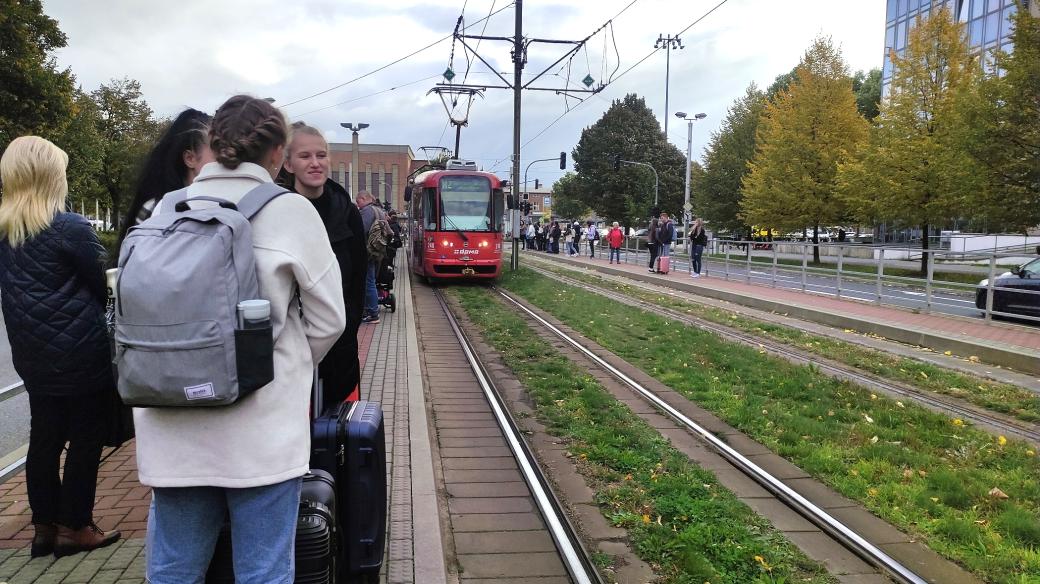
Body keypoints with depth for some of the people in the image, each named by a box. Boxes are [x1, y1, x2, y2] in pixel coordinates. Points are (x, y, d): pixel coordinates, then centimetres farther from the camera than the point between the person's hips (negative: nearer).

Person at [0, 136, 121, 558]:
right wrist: (90, 318, 11)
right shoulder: (70, 228, -17)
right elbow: (100, 287, -8)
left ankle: (44, 526, 22)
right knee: (86, 437, 5)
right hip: (80, 351, -7)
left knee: (45, 436, 14)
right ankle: (73, 527, 11)